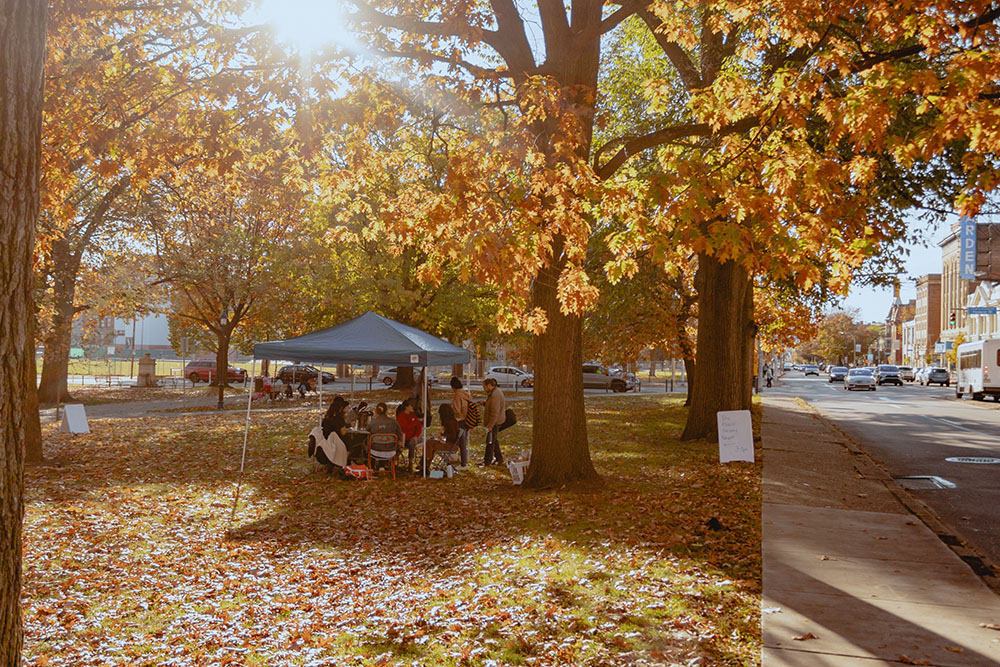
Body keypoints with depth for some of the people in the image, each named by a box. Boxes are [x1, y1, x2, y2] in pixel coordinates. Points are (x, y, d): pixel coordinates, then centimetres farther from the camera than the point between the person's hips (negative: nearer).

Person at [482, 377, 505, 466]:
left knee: (490, 441, -2)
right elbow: (504, 405, 23)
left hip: (495, 422, -11)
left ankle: (487, 461, 5)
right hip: (496, 421, 11)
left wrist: (490, 425, -23)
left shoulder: (494, 395, -23)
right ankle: (499, 459, 23)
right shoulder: (496, 391, 11)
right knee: (494, 441, 17)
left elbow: (495, 412, -25)